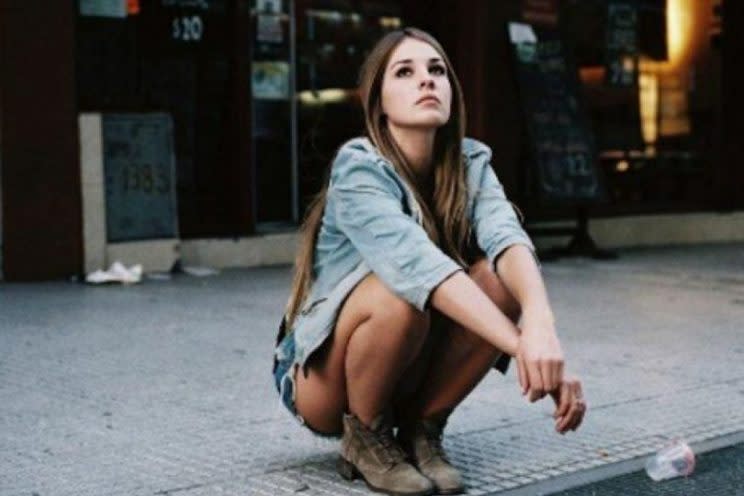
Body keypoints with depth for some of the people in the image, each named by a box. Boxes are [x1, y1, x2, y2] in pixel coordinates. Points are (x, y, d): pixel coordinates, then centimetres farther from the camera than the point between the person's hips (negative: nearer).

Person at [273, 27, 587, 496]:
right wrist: (519, 343, -49)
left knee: (500, 281, -22)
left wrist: (540, 322, -48)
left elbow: (508, 240, -28)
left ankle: (421, 428, -4)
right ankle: (365, 436, -9)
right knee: (400, 292, -34)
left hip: (408, 378, 4)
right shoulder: (358, 168, -22)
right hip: (323, 381, -4)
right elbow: (418, 264, -38)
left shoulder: (471, 163, -8)